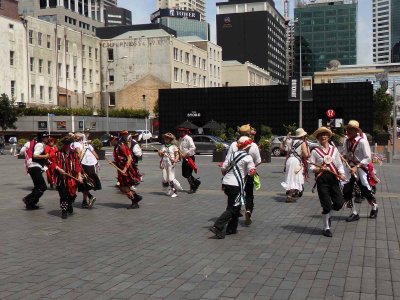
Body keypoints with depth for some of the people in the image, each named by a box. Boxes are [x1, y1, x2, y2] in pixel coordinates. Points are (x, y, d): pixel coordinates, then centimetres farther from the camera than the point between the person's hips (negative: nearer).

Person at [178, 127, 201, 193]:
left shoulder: (188, 138, -15)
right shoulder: (180, 139, 11)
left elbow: (193, 148, -25)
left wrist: (186, 154, -26)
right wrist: (179, 152, -1)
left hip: (190, 158, -9)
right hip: (184, 158, 9)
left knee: (188, 174, -6)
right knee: (184, 174, 11)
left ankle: (193, 188, 10)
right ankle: (196, 182, 29)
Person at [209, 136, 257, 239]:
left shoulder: (231, 155, 13)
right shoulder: (248, 157, -4)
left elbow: (223, 168, 9)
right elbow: (252, 172, -10)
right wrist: (254, 170, 12)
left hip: (226, 183, 7)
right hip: (236, 185, -7)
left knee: (235, 206, 20)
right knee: (232, 209, -3)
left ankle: (231, 229, 21)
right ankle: (217, 227, -15)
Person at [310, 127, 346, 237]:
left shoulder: (334, 149, 9)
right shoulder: (315, 151, 1)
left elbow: (339, 164, 9)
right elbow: (311, 167, 2)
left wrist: (342, 173, -8)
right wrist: (317, 169, -19)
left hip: (333, 178, 3)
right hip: (322, 179, -3)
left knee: (339, 203, -2)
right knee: (326, 205, -1)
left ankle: (327, 214, 31)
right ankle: (326, 228, 17)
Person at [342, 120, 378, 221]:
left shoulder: (362, 141, -19)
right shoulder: (347, 140, -2)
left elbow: (368, 158, -18)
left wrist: (356, 167, -26)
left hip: (361, 168, -5)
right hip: (350, 168, 5)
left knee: (366, 191, 5)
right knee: (346, 191, -2)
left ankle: (374, 208, 35)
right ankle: (354, 213, 13)